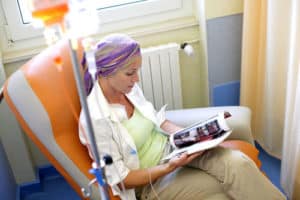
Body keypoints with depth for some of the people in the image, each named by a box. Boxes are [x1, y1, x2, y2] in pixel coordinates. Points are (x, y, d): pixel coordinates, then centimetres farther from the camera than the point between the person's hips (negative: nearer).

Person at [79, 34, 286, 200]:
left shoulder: (129, 88, -5)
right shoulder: (96, 119, -24)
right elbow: (120, 178, -17)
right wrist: (169, 167, -25)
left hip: (171, 148, 6)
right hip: (149, 181, -5)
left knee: (237, 163, -21)